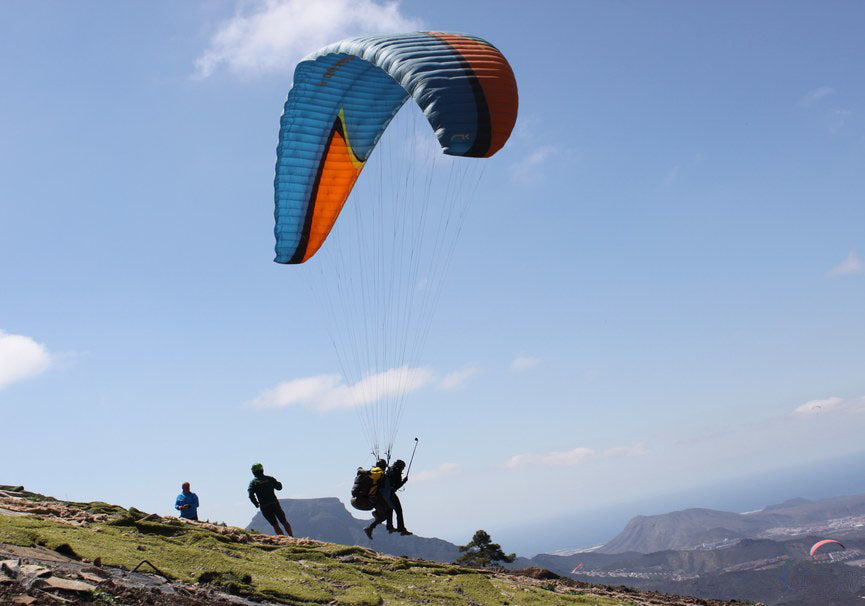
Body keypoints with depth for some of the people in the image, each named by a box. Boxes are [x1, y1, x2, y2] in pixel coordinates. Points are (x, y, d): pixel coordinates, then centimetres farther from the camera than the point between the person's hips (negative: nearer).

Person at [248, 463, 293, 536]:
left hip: (264, 507, -1)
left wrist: (256, 504, 3)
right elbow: (279, 487, 14)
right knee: (284, 521, 11)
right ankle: (291, 537, 5)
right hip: (275, 504, 1)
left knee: (275, 525, 7)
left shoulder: (253, 482, 1)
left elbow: (251, 495, -11)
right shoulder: (269, 478, 5)